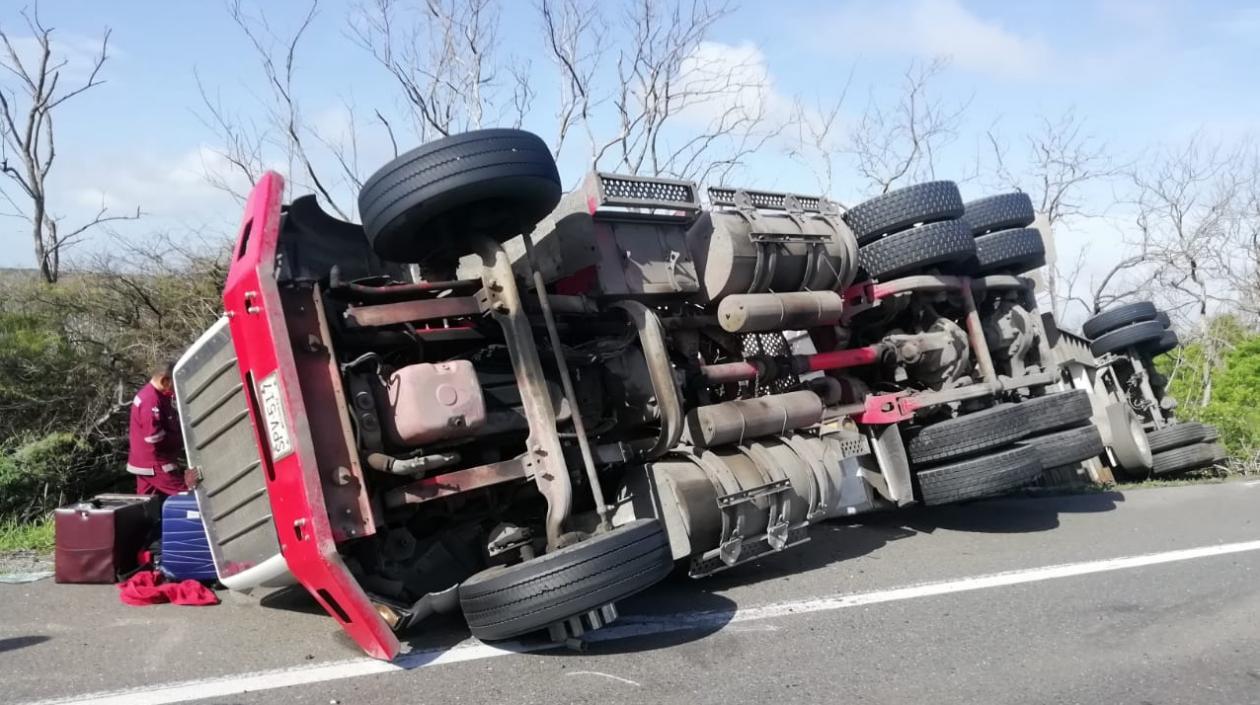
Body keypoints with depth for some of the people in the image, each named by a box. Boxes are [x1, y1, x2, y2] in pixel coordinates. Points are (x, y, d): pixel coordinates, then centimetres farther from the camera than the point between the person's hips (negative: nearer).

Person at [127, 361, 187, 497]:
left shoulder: (147, 394, 13)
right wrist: (181, 439, -11)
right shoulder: (152, 400, -21)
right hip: (155, 465, -11)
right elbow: (155, 437, -24)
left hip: (146, 463, 11)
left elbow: (166, 424, 20)